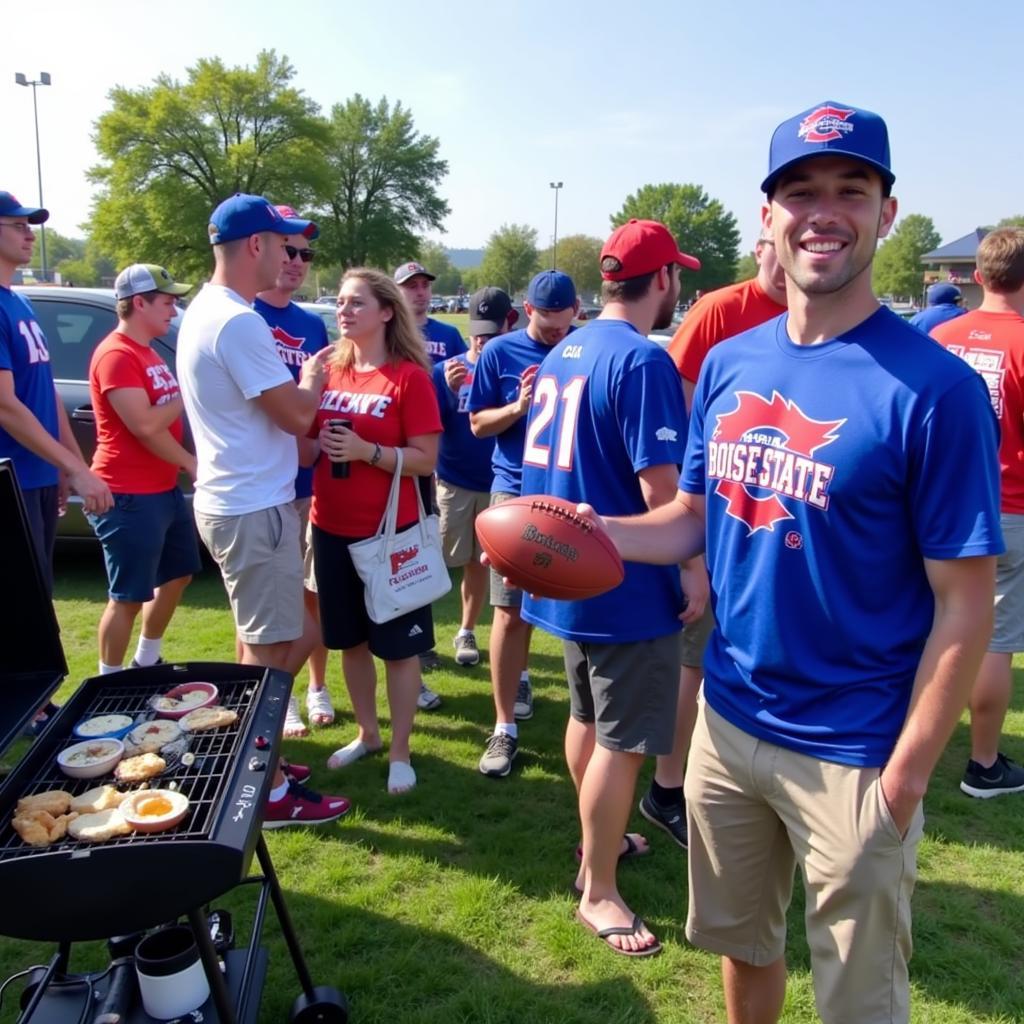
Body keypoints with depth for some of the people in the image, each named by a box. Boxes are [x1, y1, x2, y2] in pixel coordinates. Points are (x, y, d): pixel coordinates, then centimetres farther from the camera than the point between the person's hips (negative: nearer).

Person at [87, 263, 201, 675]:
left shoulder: (148, 352, 16)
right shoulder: (116, 355, -17)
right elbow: (145, 426, -25)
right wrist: (190, 462, -12)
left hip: (164, 488, 10)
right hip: (129, 496, -10)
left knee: (178, 574, 19)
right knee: (128, 596, -2)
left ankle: (145, 664, 35)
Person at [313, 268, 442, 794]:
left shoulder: (409, 376, -10)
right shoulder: (329, 371, 6)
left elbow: (426, 460, -13)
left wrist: (367, 450, -24)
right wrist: (308, 399, -3)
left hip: (390, 532, -5)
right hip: (331, 529, 6)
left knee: (399, 646, 6)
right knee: (351, 641, 17)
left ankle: (400, 753, 21)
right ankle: (367, 733, 36)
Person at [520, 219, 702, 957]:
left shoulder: (562, 353, 8)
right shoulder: (643, 361, -19)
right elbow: (661, 490, -23)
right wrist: (699, 569, -12)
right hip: (628, 586, -9)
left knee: (588, 718, 23)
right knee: (621, 742, 4)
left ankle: (599, 840, 41)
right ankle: (598, 891, 19)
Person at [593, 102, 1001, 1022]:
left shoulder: (933, 387, -16)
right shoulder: (729, 363, 1)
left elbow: (963, 602, -14)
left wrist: (906, 775, -14)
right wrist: (595, 533, -10)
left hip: (854, 755, -4)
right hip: (728, 718, 5)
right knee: (741, 943, 25)